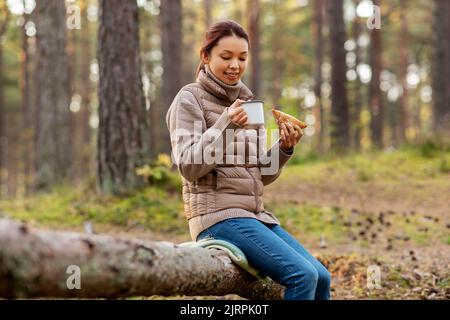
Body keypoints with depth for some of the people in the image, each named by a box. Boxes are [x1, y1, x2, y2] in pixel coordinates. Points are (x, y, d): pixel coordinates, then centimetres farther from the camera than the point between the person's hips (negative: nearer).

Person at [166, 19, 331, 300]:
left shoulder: (245, 101, 16)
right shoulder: (189, 99, -3)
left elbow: (262, 175, 15)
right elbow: (189, 167, -14)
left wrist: (284, 148, -4)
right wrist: (224, 125, -22)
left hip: (255, 214, 7)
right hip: (218, 214, -7)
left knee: (321, 277, -3)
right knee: (303, 275, -20)